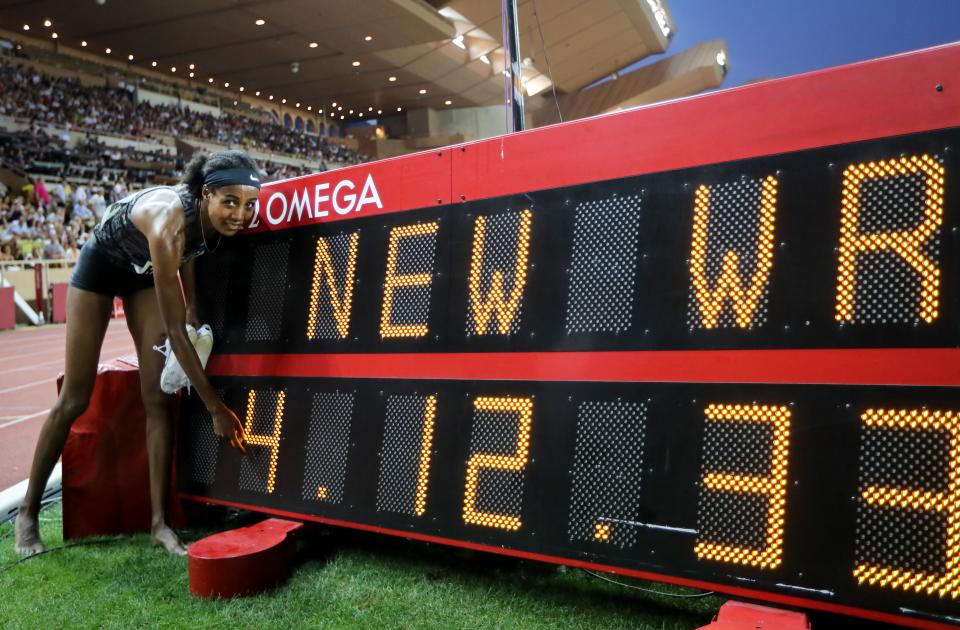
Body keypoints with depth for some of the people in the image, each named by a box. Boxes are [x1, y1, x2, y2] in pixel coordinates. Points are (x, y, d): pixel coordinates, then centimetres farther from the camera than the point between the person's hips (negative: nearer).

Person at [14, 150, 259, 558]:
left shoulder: (217, 216, -25)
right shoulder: (169, 223, -43)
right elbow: (175, 331, -39)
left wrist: (193, 306, -7)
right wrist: (215, 407, -36)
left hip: (146, 268, 5)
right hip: (103, 261, -5)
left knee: (157, 398, -6)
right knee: (75, 398, -1)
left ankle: (159, 522, -1)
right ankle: (28, 513, 18)